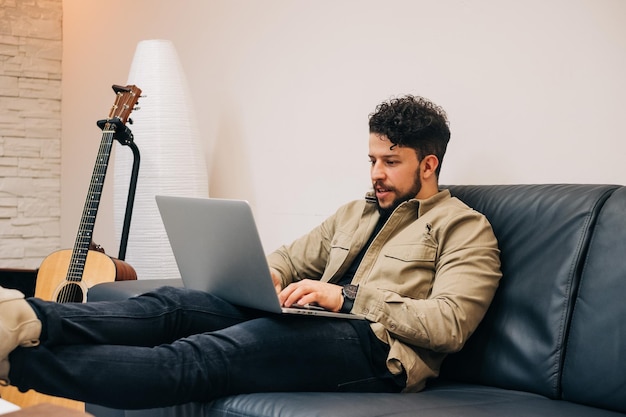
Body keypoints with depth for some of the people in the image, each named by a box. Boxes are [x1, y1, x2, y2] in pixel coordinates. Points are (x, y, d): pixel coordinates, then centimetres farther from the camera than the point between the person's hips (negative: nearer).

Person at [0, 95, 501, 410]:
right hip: (309, 327, 8)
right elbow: (289, 259, 29)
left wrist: (346, 298, -16)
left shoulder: (465, 229, 3)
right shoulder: (355, 213, 27)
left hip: (378, 348, -8)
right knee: (175, 303, -17)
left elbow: (449, 324, -11)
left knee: (205, 354, -30)